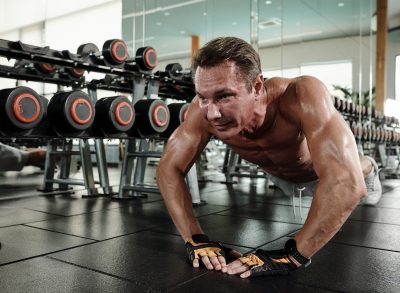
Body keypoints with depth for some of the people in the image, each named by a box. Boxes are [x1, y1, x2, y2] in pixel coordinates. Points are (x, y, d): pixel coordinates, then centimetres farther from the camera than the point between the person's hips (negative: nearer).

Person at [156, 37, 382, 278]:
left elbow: (347, 181, -57)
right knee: (292, 193, 39)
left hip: (320, 166, -3)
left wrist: (292, 255, -53)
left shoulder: (303, 96, -50)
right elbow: (169, 169, -30)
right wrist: (196, 239, -38)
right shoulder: (205, 111, -38)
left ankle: (369, 169, 68)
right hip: (278, 172, 3)